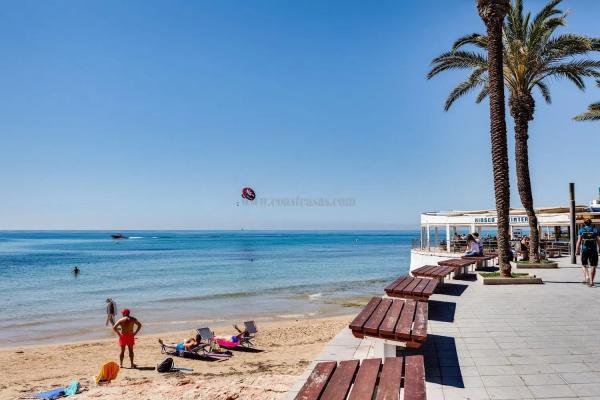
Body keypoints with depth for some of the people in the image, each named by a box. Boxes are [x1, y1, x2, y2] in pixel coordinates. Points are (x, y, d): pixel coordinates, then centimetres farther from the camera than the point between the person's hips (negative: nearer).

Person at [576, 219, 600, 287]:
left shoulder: (581, 231, 1)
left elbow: (579, 242, -5)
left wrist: (577, 251, -1)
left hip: (584, 250, -1)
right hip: (593, 251, 1)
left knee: (584, 265, 16)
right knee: (593, 266, 7)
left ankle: (586, 277, -3)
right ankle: (591, 281, 2)